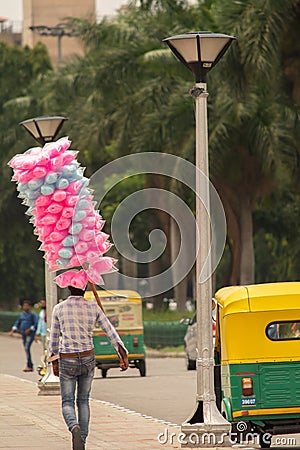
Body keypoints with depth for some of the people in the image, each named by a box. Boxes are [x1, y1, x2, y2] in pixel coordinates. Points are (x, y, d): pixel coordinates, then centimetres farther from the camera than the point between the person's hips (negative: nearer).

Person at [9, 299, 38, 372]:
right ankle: (31, 367, 13)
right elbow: (17, 324, 15)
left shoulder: (33, 314, -4)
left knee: (27, 348, -19)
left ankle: (29, 366, -21)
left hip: (30, 334, -7)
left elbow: (36, 324, -11)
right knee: (26, 350, 7)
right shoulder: (21, 315, 15)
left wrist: (29, 329, -23)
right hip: (23, 335, 7)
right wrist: (13, 330, 0)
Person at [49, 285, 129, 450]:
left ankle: (75, 428, -27)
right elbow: (110, 332, -3)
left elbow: (53, 338, 4)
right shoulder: (93, 307, -2)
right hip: (88, 359, 2)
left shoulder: (59, 308, -4)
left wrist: (54, 361, 17)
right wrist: (123, 355, -1)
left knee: (67, 402, 4)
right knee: (83, 401, 17)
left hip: (67, 361, -2)